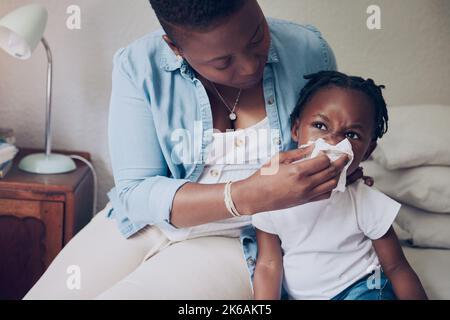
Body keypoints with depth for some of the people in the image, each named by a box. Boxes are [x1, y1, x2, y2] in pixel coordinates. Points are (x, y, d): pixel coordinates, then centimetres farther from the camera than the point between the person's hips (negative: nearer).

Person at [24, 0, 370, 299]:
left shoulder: (308, 50, -12)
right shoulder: (138, 65, -15)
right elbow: (136, 193, -18)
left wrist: (336, 173, -20)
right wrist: (250, 196, -33)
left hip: (238, 239, -2)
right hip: (147, 217, 3)